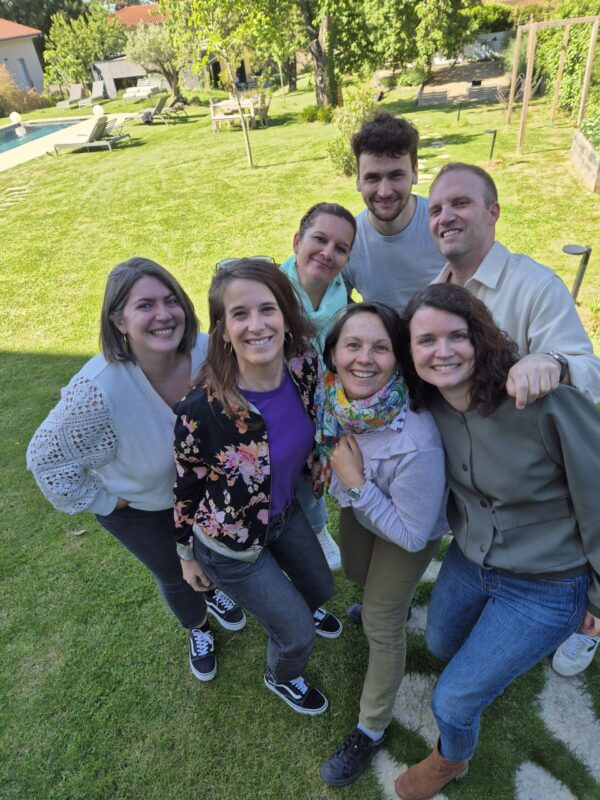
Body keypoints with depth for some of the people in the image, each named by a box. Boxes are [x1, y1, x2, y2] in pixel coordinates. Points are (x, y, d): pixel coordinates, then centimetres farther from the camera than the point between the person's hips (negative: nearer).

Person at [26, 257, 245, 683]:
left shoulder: (208, 351, -28)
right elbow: (47, 459, -24)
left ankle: (213, 590, 66)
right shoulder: (99, 391, -40)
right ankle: (198, 629, 57)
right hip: (137, 506, -3)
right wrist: (103, 503, -15)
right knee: (176, 576, 21)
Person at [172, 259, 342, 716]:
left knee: (321, 587, 30)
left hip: (286, 511, 5)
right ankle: (282, 678, 52)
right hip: (230, 543, -5)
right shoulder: (202, 409, -36)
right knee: (298, 634, 13)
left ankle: (301, 608, 69)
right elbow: (186, 489, -17)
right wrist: (189, 554, -2)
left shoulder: (306, 365, -21)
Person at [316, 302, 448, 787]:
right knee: (357, 574, 30)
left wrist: (356, 482, -33)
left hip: (408, 532, -5)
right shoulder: (334, 398, -27)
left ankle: (372, 731, 37)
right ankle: (394, 599, 67)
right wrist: (343, 476, -15)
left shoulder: (417, 442, -44)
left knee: (382, 625, 10)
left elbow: (412, 535, -29)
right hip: (358, 506, 6)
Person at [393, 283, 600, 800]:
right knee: (440, 645, 29)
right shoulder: (428, 405, -13)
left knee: (453, 700, 7)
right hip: (470, 559, 6)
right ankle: (495, 671, 66)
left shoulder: (544, 401, -31)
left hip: (548, 587, -5)